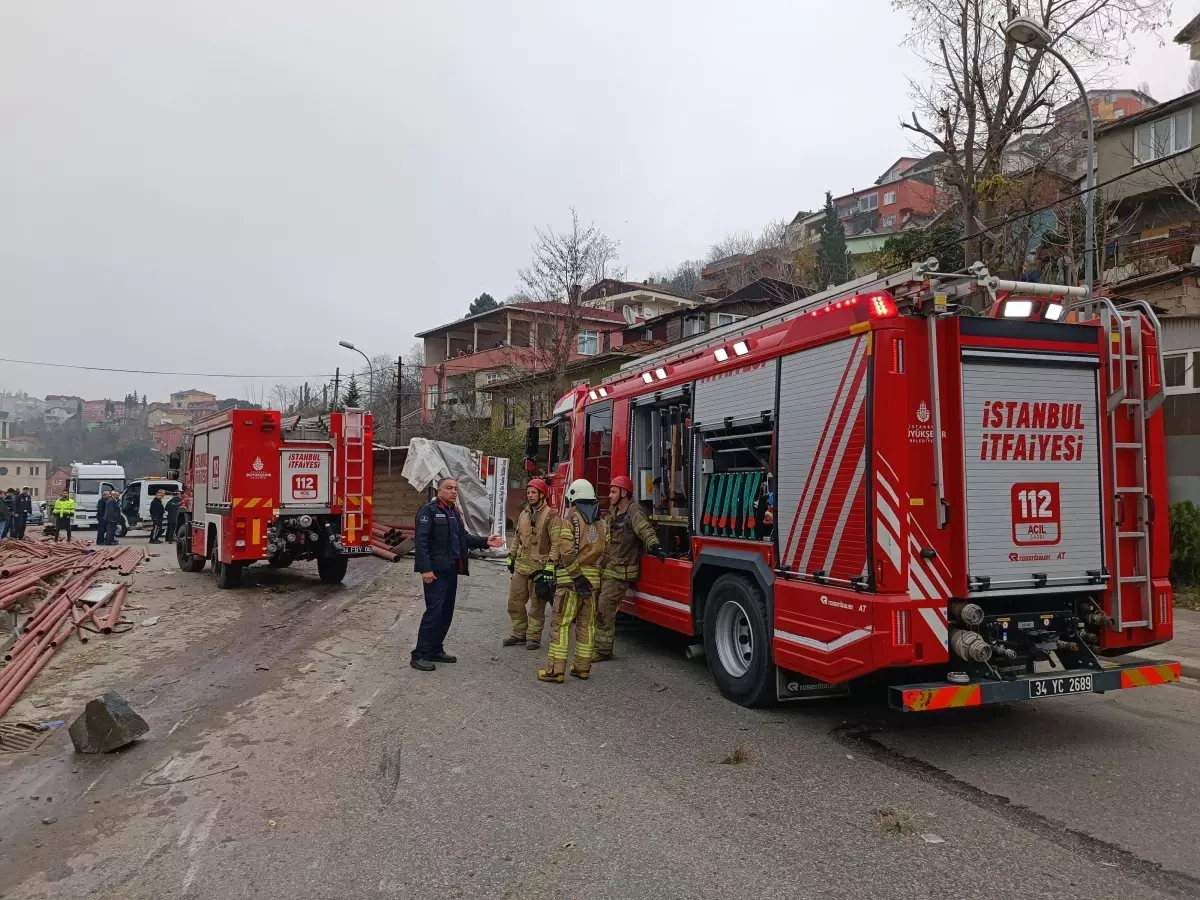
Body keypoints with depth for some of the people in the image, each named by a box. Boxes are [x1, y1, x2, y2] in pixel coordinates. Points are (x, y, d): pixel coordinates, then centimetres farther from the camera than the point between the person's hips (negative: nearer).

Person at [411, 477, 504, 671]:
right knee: (434, 611, -10)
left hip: (451, 570, 9)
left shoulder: (455, 513, 17)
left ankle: (435, 650, 23)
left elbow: (464, 538, 21)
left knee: (446, 612, 12)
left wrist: (485, 542, 7)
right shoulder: (429, 510, -10)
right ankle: (419, 655, -4)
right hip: (435, 571, -9)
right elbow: (421, 541, -17)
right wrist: (426, 569, -23)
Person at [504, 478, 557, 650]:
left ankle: (533, 637, 13)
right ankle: (519, 634, 22)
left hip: (539, 567, -6)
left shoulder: (551, 516, -9)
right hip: (521, 566, 7)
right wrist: (511, 558, 21)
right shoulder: (523, 514, 13)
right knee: (515, 602, 9)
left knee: (537, 605, 3)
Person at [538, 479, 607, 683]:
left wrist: (577, 576, -17)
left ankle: (556, 670, -2)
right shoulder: (601, 523, 12)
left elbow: (567, 553, -18)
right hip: (593, 579, 6)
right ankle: (583, 667, 18)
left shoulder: (569, 520, -8)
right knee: (586, 624, 12)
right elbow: (604, 551, 7)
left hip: (571, 580, -6)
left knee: (560, 624, -2)